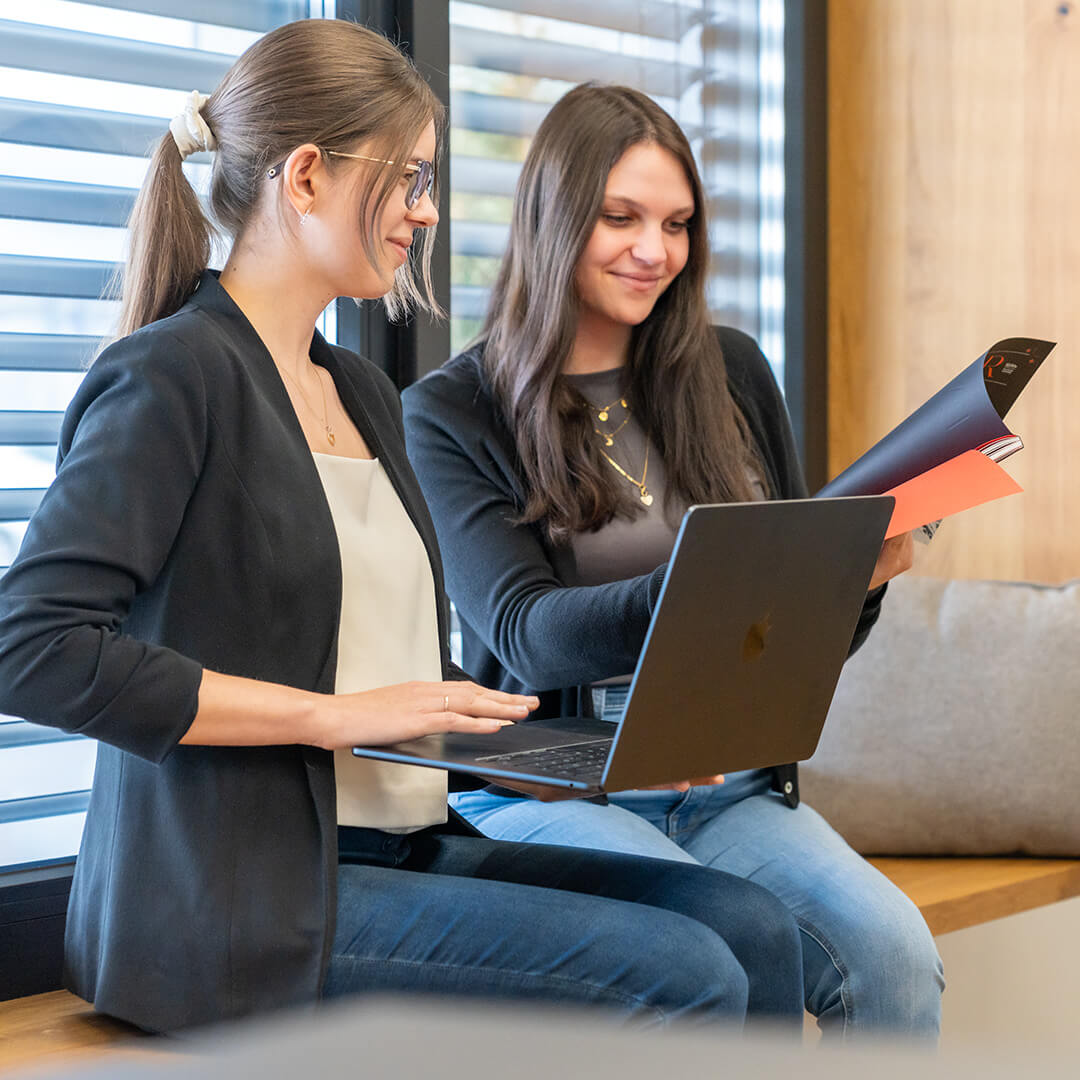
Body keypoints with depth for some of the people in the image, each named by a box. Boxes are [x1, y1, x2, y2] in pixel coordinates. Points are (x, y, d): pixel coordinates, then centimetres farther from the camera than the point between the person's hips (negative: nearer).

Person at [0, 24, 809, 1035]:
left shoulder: (362, 391, 19)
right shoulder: (170, 377, -9)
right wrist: (333, 714, -21)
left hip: (399, 853, 8)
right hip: (240, 897, -8)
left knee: (751, 925, -9)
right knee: (683, 977, -20)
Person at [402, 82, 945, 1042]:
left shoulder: (731, 373, 12)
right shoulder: (451, 413, 0)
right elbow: (526, 632, -14)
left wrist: (858, 578, -8)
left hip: (727, 784, 4)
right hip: (548, 783, -3)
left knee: (891, 947, -25)